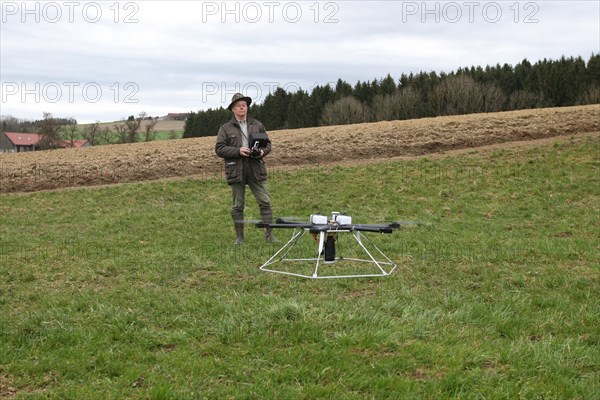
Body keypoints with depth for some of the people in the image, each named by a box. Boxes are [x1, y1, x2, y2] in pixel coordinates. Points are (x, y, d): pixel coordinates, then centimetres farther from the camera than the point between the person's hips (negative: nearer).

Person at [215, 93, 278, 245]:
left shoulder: (257, 125, 12)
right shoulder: (226, 128, 4)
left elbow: (267, 144, 17)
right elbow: (219, 149, -3)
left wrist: (263, 151, -6)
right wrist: (238, 151, -15)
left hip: (256, 170, 2)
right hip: (236, 171, -1)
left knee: (265, 202, -3)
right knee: (237, 206, 4)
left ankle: (269, 234, 4)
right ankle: (239, 236, 13)